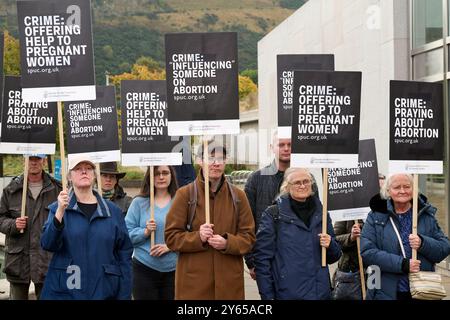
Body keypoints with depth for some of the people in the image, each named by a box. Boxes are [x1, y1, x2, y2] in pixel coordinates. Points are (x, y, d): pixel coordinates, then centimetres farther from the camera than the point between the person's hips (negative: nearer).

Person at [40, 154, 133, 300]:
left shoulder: (113, 211, 3)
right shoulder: (58, 208, 2)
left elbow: (124, 254, 3)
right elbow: (48, 244, -11)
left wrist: (124, 295, -1)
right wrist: (60, 212, -23)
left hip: (104, 292, 1)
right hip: (64, 292, -1)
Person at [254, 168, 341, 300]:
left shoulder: (321, 213, 8)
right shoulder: (273, 214, -5)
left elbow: (333, 257, 14)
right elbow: (262, 258, -7)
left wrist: (329, 245, -7)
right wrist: (267, 295, -11)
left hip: (321, 292, 4)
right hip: (288, 293, -4)